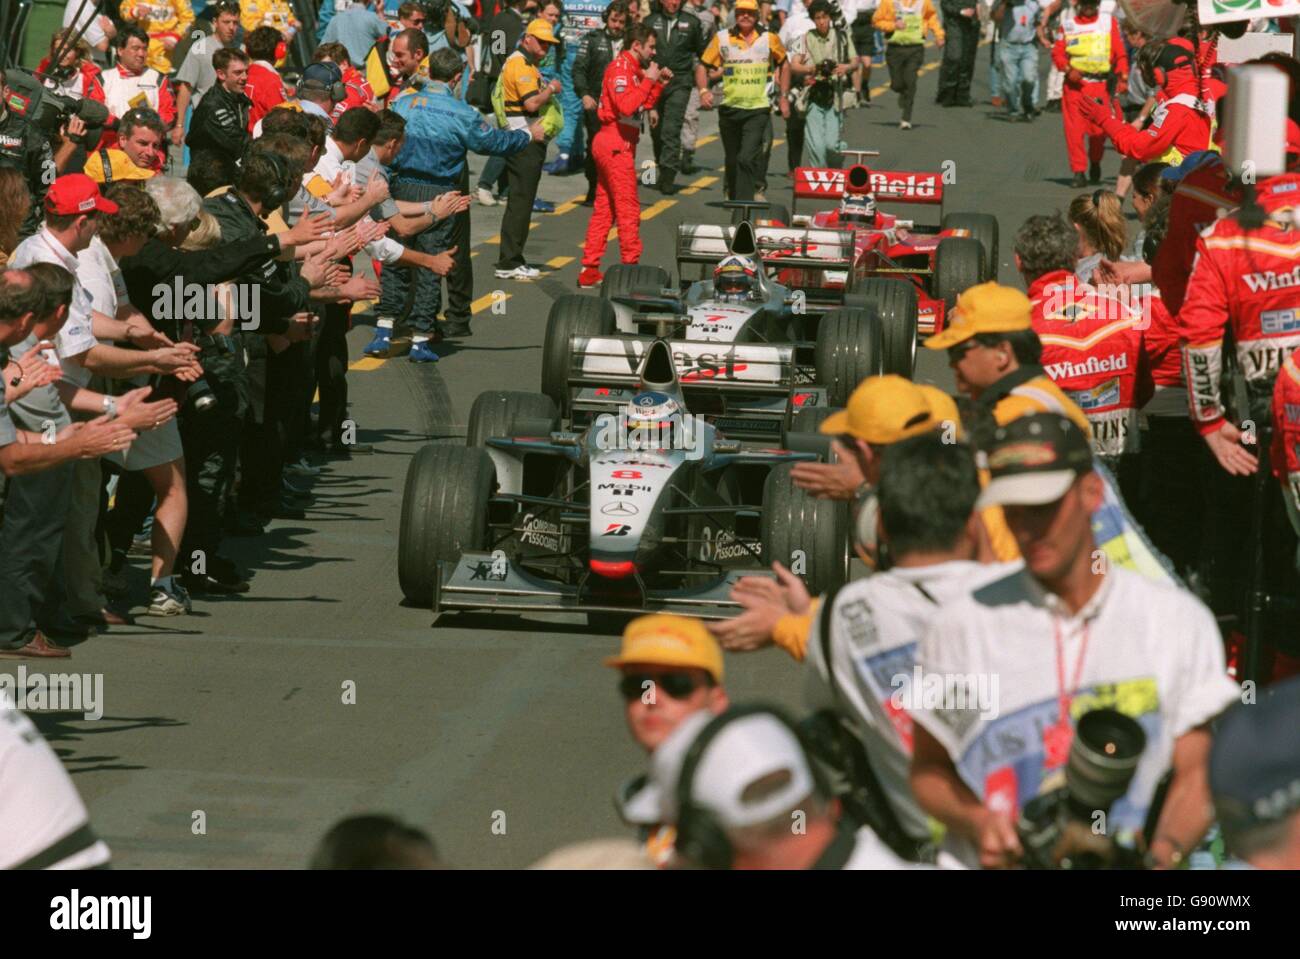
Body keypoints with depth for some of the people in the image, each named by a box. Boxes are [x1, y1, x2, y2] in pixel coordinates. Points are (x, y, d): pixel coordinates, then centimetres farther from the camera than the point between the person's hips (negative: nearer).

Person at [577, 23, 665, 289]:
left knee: (604, 208, 10)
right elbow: (626, 106, -26)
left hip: (614, 144, 10)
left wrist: (659, 84, 11)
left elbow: (643, 106, 21)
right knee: (629, 210, -5)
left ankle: (590, 270, 11)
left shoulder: (632, 68, 18)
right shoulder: (621, 67, -13)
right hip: (617, 144, -10)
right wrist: (648, 80, -19)